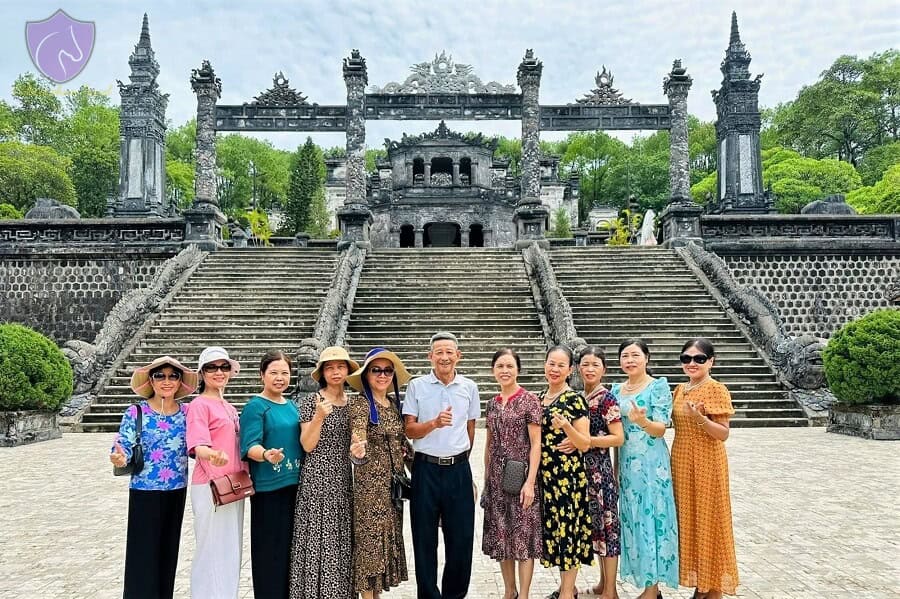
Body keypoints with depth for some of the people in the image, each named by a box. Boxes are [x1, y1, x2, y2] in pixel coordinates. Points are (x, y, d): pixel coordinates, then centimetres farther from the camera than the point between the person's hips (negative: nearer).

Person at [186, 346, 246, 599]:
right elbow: (198, 446, -23)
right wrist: (214, 455, -43)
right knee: (212, 552, -1)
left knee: (231, 551, 14)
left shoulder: (229, 407, 14)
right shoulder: (199, 405, -9)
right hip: (210, 486, -8)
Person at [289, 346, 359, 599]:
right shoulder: (310, 401, -5)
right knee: (317, 540, -2)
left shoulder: (353, 402, 9)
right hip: (317, 481, -4)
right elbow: (307, 445, -10)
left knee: (342, 541, 7)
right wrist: (318, 417, -23)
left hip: (344, 481, 4)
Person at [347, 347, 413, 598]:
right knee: (370, 537, -1)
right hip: (370, 482, -7)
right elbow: (358, 443, -24)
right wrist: (358, 452, -46)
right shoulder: (360, 403, -12)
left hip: (394, 481, 7)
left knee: (389, 536, 12)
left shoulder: (395, 403, 8)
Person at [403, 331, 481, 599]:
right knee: (425, 539, 7)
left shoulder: (470, 387, 5)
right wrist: (434, 423, -19)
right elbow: (409, 430, -3)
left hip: (458, 469, 2)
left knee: (461, 537, 7)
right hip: (426, 469, -1)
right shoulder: (417, 386, -1)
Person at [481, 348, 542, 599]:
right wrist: (486, 478, 11)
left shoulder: (529, 400, -7)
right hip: (496, 477, 5)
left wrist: (530, 482, -15)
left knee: (523, 535, 2)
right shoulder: (492, 403, 8)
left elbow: (536, 443, -10)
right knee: (501, 535, 12)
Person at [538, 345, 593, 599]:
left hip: (568, 475, -7)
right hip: (545, 475, 7)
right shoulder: (539, 398, 9)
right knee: (553, 528, 13)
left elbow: (585, 444, -12)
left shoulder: (575, 399, -10)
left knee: (568, 528, -1)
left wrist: (567, 427, -28)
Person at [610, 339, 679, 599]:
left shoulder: (658, 386, -6)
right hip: (626, 464, 6)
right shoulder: (617, 389, 10)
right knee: (633, 520, 9)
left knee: (652, 518, -1)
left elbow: (660, 429, -12)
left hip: (651, 464, -6)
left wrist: (642, 421, -31)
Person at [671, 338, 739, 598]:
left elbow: (723, 434, -16)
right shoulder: (680, 389, 10)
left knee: (708, 521, 1)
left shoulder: (716, 390, -11)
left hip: (706, 464, -7)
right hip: (682, 463, 7)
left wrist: (700, 418, -30)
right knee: (689, 521, 12)